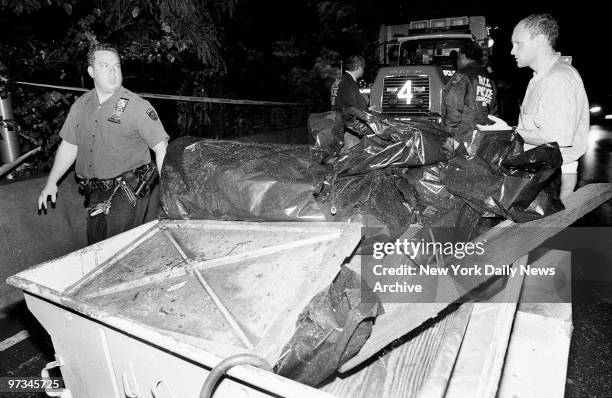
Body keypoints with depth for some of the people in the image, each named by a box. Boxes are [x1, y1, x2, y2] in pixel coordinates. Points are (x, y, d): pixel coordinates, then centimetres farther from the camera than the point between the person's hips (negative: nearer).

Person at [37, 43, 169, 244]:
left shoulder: (137, 106, -9)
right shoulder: (80, 105, 9)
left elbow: (161, 147, -13)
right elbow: (69, 145, 18)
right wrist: (51, 182, 18)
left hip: (129, 193, -6)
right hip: (97, 195, 6)